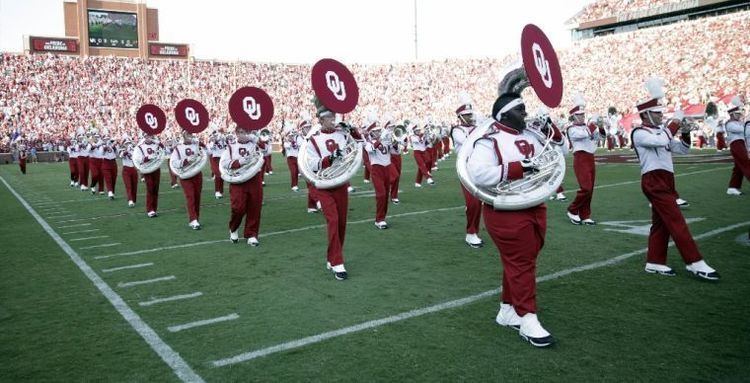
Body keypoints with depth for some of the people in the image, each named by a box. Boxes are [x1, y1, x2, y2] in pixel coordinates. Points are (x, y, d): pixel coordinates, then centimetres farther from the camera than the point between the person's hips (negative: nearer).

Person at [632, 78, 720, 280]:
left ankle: (654, 262, 16)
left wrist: (685, 133, 0)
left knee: (661, 222, 10)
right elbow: (659, 141, -26)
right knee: (676, 220, -11)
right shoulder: (639, 133, -9)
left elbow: (682, 150, 18)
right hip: (654, 181, -9)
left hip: (666, 180, 9)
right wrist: (674, 124, -10)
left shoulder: (660, 131, 16)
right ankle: (695, 263, -10)